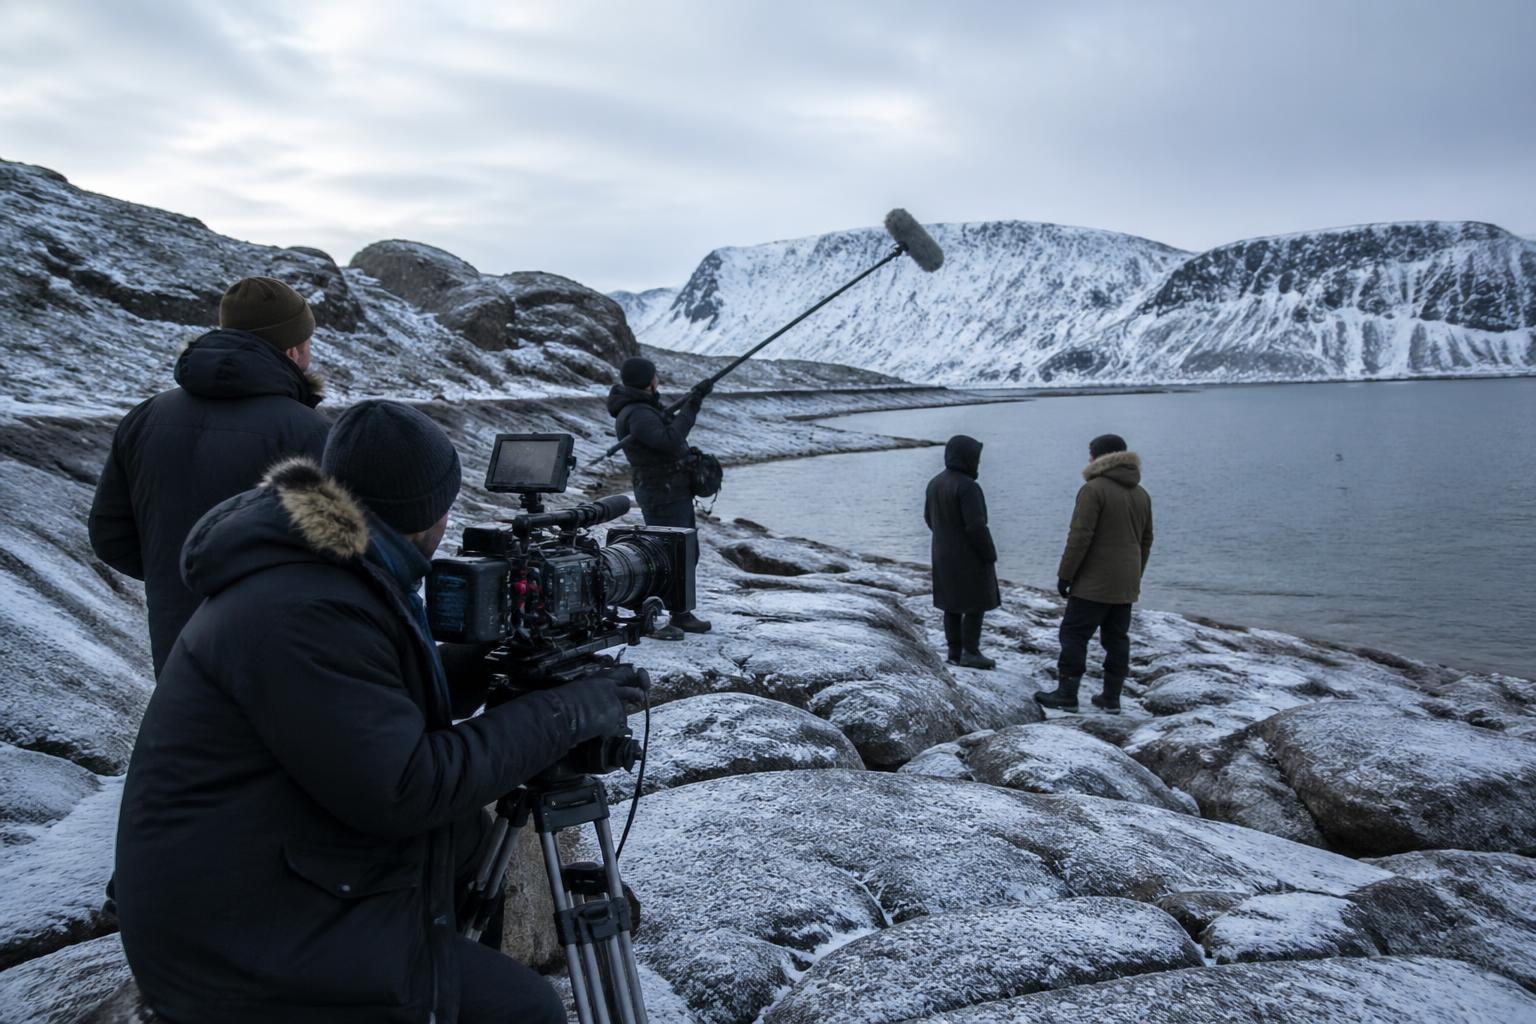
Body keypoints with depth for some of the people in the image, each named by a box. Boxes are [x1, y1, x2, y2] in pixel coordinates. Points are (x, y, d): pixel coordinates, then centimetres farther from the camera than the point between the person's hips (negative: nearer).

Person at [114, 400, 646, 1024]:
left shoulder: (324, 573, 5)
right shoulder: (302, 612, -24)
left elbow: (380, 708, 15)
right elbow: (403, 789, -25)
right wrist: (565, 714, -19)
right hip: (254, 949, -10)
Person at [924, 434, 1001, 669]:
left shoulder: (935, 483, 6)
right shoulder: (967, 486, -22)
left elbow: (929, 517, 14)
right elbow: (976, 525, -23)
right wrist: (990, 554, -13)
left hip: (943, 555, 8)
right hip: (969, 557, -8)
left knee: (952, 604, 12)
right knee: (976, 604, 2)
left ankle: (954, 651, 16)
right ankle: (970, 652, 3)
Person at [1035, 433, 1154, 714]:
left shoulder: (1094, 489, -13)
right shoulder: (1141, 494, 12)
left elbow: (1080, 537, -18)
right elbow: (1146, 541, 17)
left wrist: (1064, 575, -11)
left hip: (1093, 584, -7)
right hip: (1126, 586, 7)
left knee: (1074, 635, 0)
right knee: (1117, 638, 11)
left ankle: (1067, 694, 3)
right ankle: (1111, 698, 14)